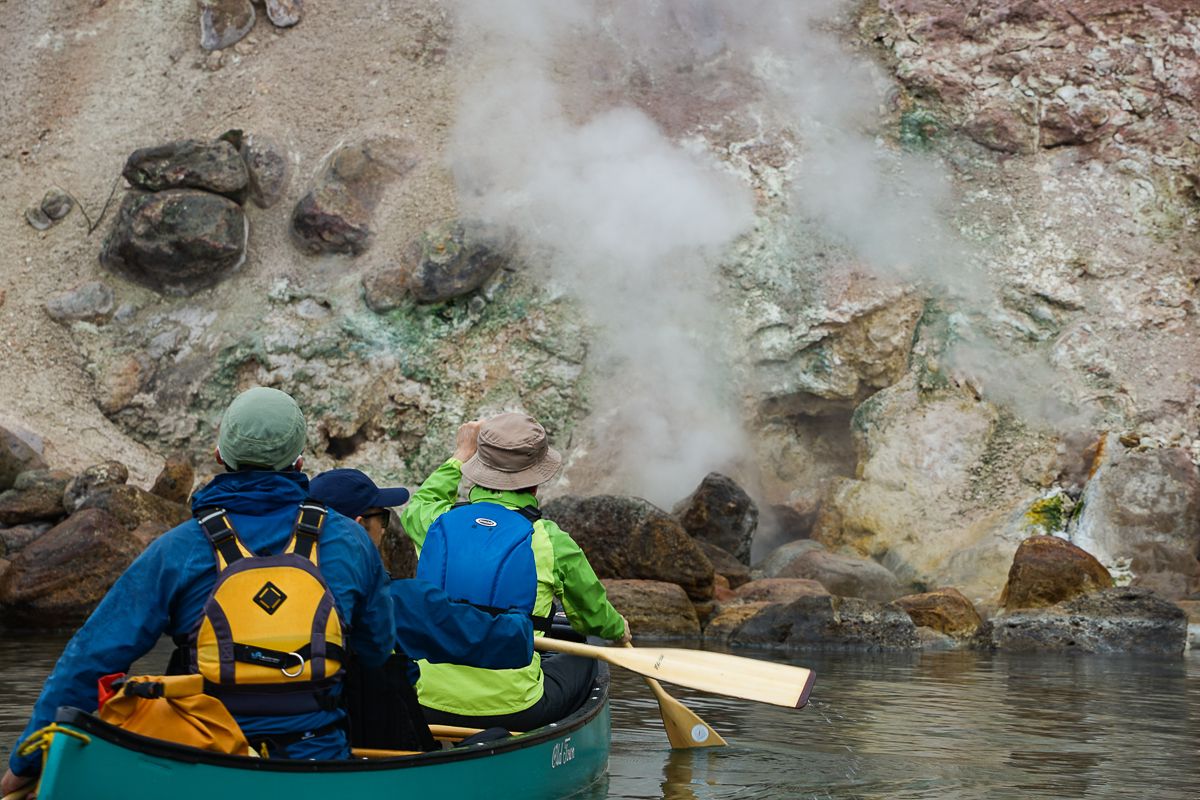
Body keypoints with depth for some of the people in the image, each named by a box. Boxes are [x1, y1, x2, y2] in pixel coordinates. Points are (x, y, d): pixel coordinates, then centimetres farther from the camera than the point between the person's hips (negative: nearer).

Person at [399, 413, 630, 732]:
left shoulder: (438, 523, 1)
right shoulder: (551, 541, -7)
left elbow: (416, 506, 30)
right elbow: (594, 615, 11)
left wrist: (460, 457, 41)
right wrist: (618, 628, 34)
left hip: (428, 705, 3)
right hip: (513, 711, -3)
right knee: (582, 660, 24)